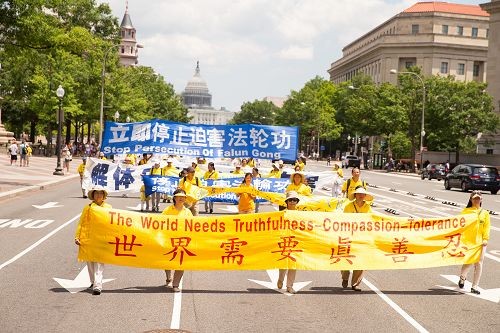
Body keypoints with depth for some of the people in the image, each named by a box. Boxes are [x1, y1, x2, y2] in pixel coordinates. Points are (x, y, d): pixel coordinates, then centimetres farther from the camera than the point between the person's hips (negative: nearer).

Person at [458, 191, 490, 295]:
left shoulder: (485, 213, 11)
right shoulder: (466, 211, 6)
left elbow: (487, 227, 5)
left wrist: (485, 239, -8)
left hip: (480, 241, 2)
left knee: (479, 263, -1)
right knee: (468, 262, -8)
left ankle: (475, 287, 8)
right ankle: (462, 277, 26)